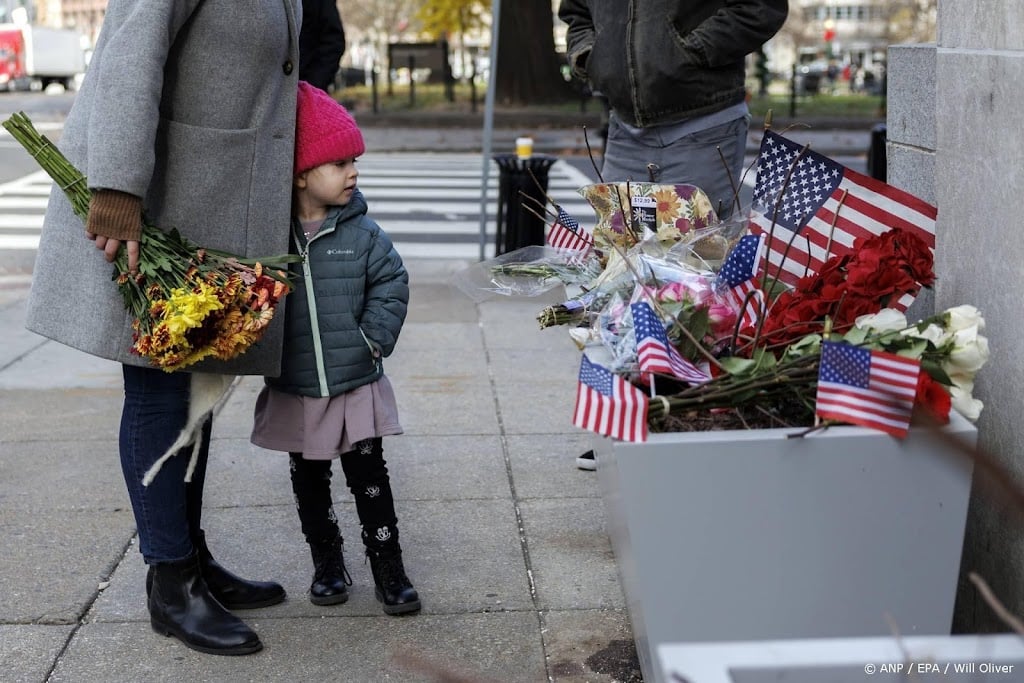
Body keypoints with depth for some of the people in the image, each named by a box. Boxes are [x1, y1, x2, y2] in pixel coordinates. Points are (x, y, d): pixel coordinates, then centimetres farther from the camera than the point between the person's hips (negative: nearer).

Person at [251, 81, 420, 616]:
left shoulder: (362, 233, -5)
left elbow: (392, 284, -1)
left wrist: (374, 338, -9)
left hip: (357, 386, -1)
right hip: (293, 392, 1)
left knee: (369, 478, 5)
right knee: (308, 482, 14)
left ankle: (388, 569, 17)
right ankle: (326, 562, 32)